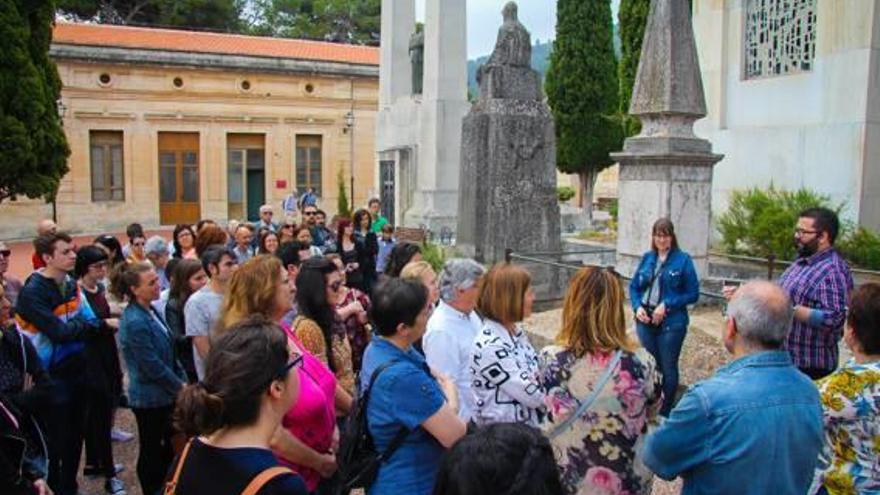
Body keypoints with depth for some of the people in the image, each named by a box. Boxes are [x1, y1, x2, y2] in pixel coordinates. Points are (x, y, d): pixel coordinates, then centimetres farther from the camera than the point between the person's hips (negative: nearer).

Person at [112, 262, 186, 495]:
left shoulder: (150, 311, 2)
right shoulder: (135, 323, -25)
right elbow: (153, 367, -23)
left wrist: (182, 380, 4)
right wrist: (180, 387, -12)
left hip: (164, 394, 9)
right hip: (149, 397, -9)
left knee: (168, 446, 21)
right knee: (151, 450, 10)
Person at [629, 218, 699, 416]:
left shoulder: (683, 259, -6)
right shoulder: (647, 258, 7)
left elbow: (693, 294, -7)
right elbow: (634, 286, 11)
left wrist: (667, 305, -16)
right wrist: (637, 307, -7)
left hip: (671, 323, -4)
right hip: (645, 320, 4)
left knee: (668, 368, 7)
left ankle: (665, 413, 22)